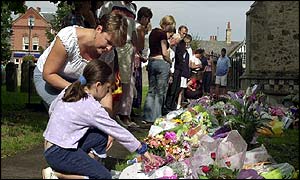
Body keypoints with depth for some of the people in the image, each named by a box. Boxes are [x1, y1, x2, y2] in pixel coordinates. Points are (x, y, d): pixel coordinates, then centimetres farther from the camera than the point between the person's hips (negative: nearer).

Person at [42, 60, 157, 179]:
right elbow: (117, 132, -11)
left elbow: (51, 110, 14)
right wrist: (142, 149, -1)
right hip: (58, 154, -9)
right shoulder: (92, 108, -18)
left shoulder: (68, 91, 4)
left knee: (101, 136, 7)